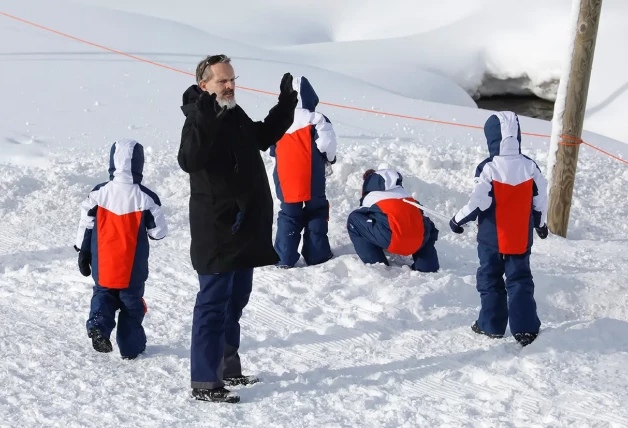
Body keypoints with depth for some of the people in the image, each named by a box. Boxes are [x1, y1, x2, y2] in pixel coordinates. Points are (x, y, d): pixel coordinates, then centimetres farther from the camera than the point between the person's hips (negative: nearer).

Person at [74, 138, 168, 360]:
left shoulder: (98, 193, -7)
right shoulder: (145, 198, -13)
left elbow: (85, 225, 0)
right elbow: (159, 231, -7)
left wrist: (83, 253, 11)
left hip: (103, 266, 2)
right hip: (133, 269, -1)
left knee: (103, 295, 20)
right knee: (131, 302, 14)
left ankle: (98, 326, -7)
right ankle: (131, 347, 20)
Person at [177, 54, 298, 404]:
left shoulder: (236, 115, 11)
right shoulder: (200, 120, -18)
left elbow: (263, 137, 29)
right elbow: (190, 161, -36)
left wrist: (286, 106, 18)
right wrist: (203, 121, -46)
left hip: (245, 227, 10)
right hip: (216, 231, -10)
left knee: (236, 299, 19)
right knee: (213, 304, -7)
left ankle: (227, 368, 32)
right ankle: (205, 383, -4)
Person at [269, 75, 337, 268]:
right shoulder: (317, 120, -9)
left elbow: (272, 149, 13)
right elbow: (326, 144, -12)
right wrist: (329, 160, 10)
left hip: (286, 180, 3)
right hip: (311, 181, -3)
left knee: (289, 215, 9)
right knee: (316, 213, 10)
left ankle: (284, 259, 3)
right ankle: (317, 256, 8)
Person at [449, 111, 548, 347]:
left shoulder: (488, 168, -18)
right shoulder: (530, 167, -4)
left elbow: (478, 203, -16)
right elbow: (540, 201, 4)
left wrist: (457, 220, -1)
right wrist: (541, 224, 22)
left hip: (492, 237, -3)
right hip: (521, 238, 3)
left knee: (490, 278, 12)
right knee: (520, 279, 9)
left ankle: (492, 325, 16)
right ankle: (525, 327, 2)